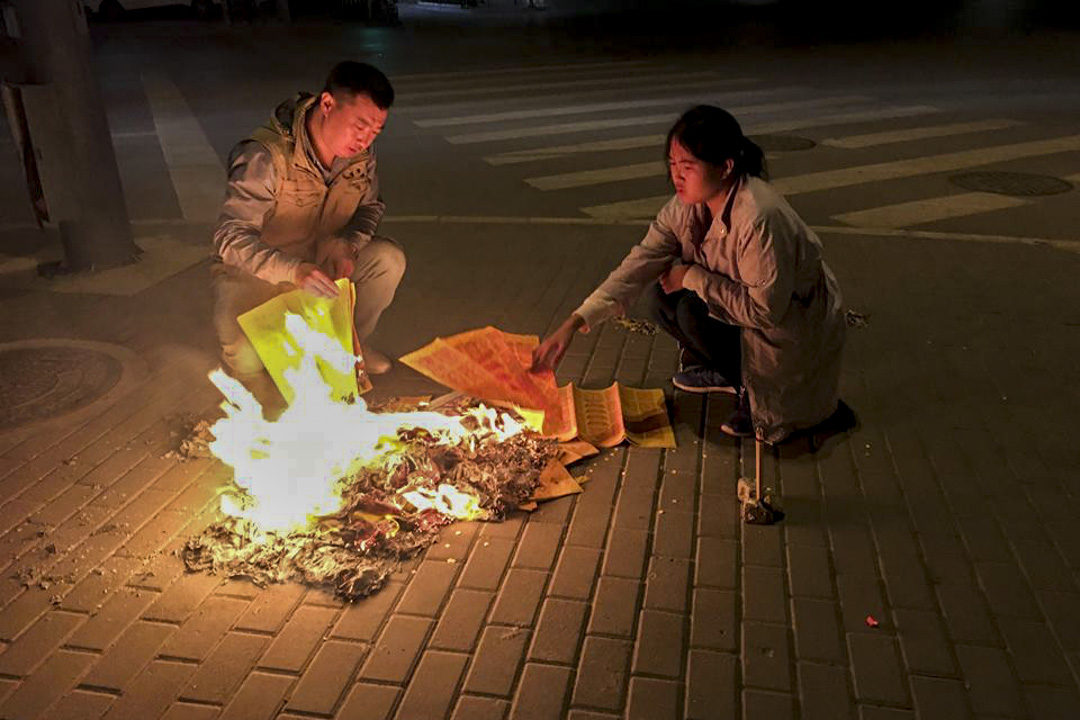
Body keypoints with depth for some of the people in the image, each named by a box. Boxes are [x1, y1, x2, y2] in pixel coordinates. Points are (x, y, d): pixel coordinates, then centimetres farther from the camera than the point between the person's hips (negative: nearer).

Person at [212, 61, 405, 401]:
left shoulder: (360, 151, -12)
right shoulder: (265, 157, -30)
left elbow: (371, 206, 5)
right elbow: (230, 239, -35)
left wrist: (348, 244, -20)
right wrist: (295, 271, -53)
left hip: (320, 260, 5)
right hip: (254, 272, -5)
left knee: (388, 259, -19)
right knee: (245, 354, -30)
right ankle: (251, 373, 12)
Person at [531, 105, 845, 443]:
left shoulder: (759, 219, -35)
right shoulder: (687, 205, -12)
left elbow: (765, 310, -31)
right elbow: (642, 262, -14)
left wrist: (694, 278, -25)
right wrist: (574, 322, -23)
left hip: (794, 318, -7)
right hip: (744, 297, 7)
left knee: (694, 310, -26)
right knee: (662, 297, -8)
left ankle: (754, 389, -4)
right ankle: (721, 370, 13)